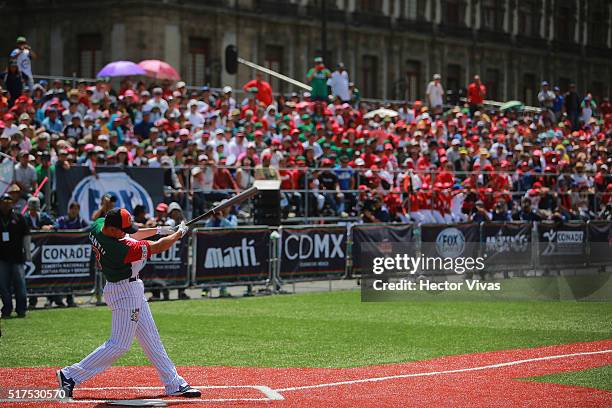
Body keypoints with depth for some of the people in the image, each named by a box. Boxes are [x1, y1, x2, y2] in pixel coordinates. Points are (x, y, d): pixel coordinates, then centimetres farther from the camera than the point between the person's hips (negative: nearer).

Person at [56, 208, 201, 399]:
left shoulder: (98, 225, -7)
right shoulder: (120, 249, -31)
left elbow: (128, 237, 13)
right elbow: (158, 247, -21)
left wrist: (158, 230, 8)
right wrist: (179, 233, -5)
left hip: (133, 290, 10)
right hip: (126, 292, -10)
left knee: (151, 340, 14)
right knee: (119, 344, -5)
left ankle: (174, 384, 20)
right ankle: (70, 375, -1)